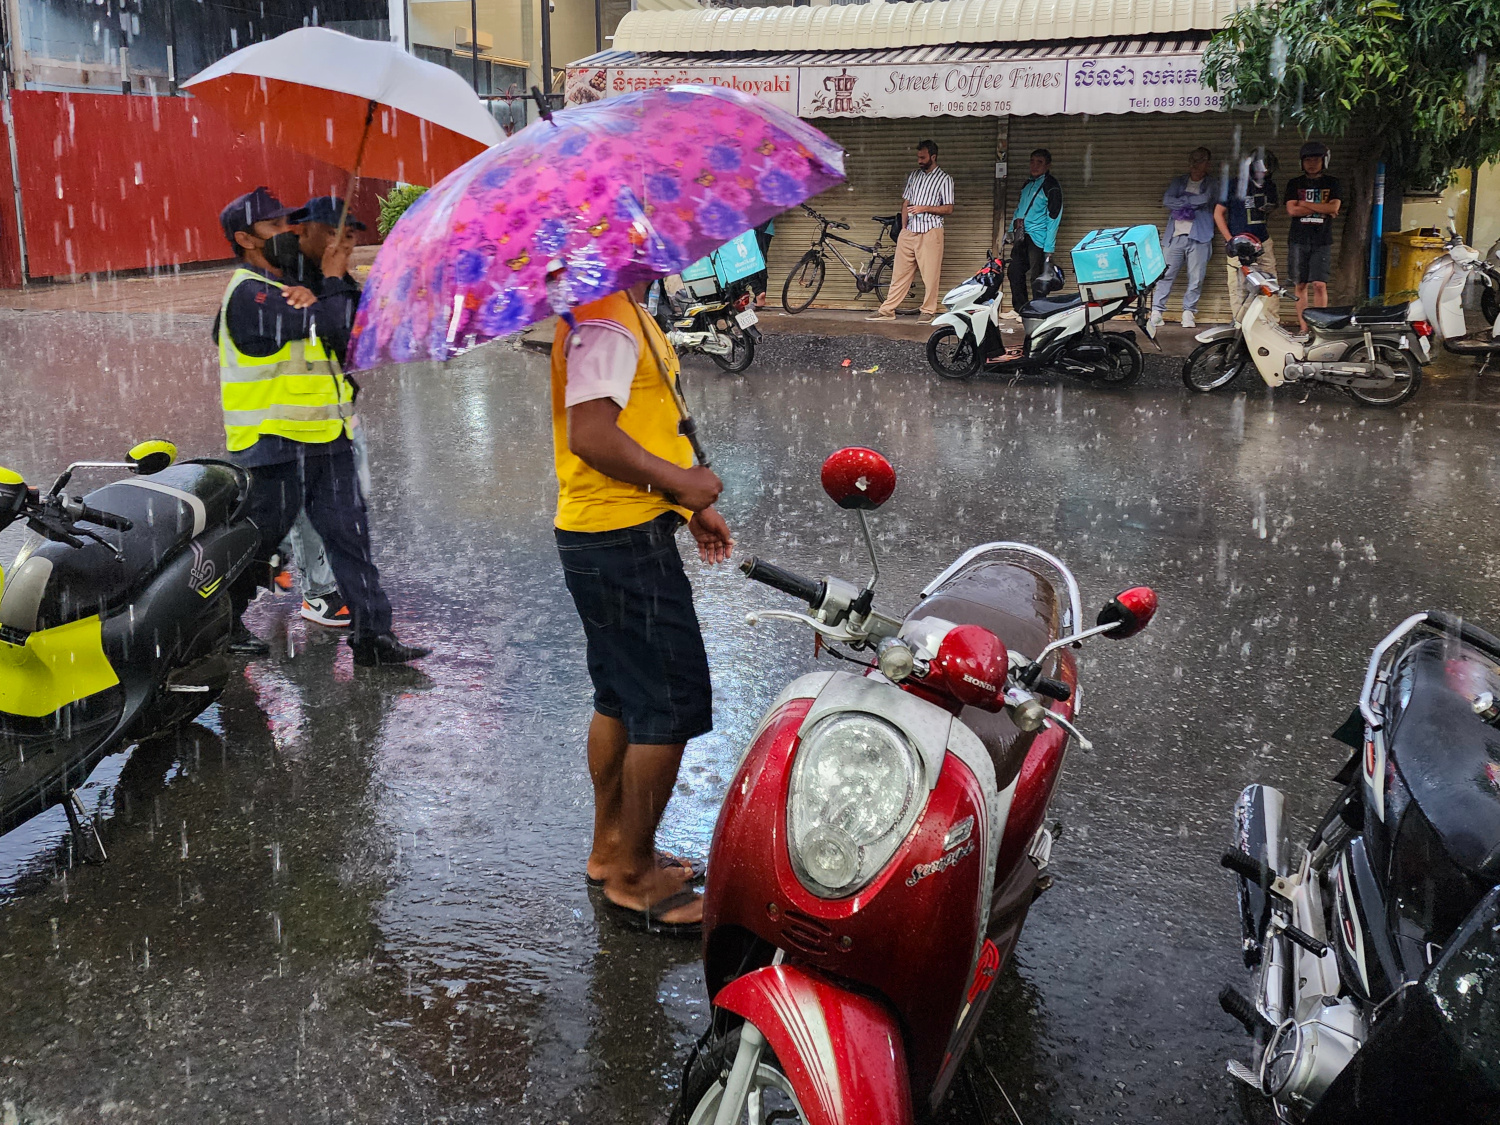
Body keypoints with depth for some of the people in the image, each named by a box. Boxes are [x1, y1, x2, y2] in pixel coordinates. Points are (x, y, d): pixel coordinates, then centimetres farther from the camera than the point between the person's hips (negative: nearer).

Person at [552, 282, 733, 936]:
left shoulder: (621, 311, 16)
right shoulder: (607, 319, -18)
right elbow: (591, 436, -28)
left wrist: (686, 506, 17)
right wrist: (679, 481, -18)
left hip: (605, 536, 11)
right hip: (626, 542, -11)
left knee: (621, 698, 19)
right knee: (672, 705, -3)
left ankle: (611, 851, 32)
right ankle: (634, 879, 8)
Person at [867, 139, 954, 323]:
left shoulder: (944, 179, -2)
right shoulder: (913, 176, 15)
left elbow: (949, 209, -6)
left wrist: (925, 208, -16)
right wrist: (903, 228, 9)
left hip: (930, 232, -5)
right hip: (909, 232, 5)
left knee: (930, 274, -3)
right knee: (900, 272, 6)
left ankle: (928, 311, 8)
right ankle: (887, 310, 8)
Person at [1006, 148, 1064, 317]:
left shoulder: (1051, 186, -8)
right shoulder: (1028, 184, 17)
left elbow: (1054, 218, -12)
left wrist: (1049, 248, -16)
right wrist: (1012, 231, 21)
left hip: (1038, 238, -8)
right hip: (1022, 237, 8)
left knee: (1036, 277, -6)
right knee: (1014, 272, 12)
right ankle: (1019, 308, 23)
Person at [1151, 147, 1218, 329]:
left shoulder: (1211, 185, 10)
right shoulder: (1178, 182, 16)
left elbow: (1204, 199, -9)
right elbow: (1166, 201, 0)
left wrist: (1181, 200, -3)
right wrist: (1191, 202, -4)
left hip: (1199, 238, -1)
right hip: (1175, 236, 1)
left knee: (1196, 278, -4)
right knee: (1165, 274, -3)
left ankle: (1189, 311, 6)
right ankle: (1157, 310, 1)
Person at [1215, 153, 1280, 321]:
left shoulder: (1270, 187, 12)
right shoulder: (1233, 186, -4)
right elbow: (1218, 213, -1)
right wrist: (1229, 240, -8)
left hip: (1263, 243, 5)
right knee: (1238, 287, -6)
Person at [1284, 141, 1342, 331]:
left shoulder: (1331, 183, 10)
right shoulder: (1294, 183, 10)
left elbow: (1334, 207, -7)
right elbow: (1292, 210, -4)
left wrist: (1305, 204, -6)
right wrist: (1322, 209, -6)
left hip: (1322, 241, -1)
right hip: (1298, 241, 1)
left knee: (1319, 285, -9)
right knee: (1301, 285, 1)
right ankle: (1304, 328, 4)